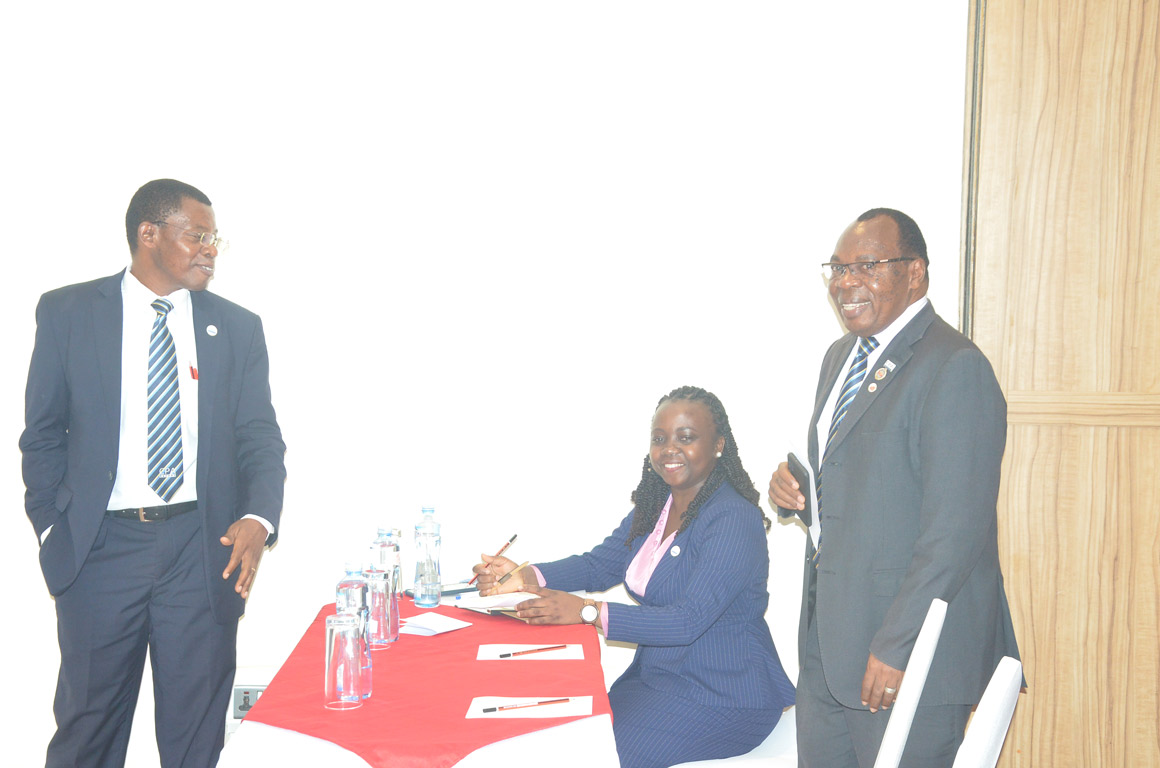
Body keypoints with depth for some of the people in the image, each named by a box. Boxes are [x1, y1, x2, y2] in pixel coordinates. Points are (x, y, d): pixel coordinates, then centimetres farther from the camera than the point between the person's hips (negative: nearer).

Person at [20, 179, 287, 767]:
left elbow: (260, 437, 2)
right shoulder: (67, 312, 3)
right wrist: (50, 528, -3)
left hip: (203, 548, 1)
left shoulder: (238, 328, 6)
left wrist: (259, 518, -15)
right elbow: (43, 432, 7)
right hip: (101, 546, -1)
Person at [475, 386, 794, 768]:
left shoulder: (734, 521, -21)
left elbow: (687, 621, -27)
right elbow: (600, 564, 10)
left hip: (722, 696, -7)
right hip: (656, 675, 8)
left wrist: (586, 612, -32)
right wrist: (523, 577, -8)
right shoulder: (655, 506, 7)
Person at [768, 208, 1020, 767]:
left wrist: (897, 646, -21)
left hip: (911, 643, -8)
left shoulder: (955, 369, -17)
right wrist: (793, 484, 1)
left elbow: (955, 530, -22)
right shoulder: (841, 356, 13)